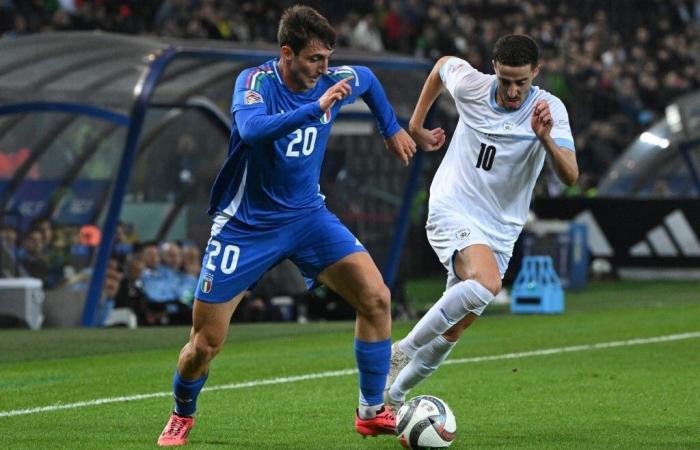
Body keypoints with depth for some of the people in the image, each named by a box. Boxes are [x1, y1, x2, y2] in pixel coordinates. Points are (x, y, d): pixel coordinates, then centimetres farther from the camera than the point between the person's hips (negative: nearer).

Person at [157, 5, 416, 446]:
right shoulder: (256, 81, -19)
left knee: (376, 298, -14)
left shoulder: (333, 80, -5)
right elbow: (252, 129, -42)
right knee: (206, 342, -2)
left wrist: (393, 129, 27)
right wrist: (317, 108, -45)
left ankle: (372, 412, 0)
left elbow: (367, 79, 20)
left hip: (307, 214, 4)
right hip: (246, 224, -4)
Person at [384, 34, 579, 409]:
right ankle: (403, 349, -21)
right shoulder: (470, 85, -9)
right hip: (452, 212, -3)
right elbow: (443, 64, 16)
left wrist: (545, 138, -38)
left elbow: (570, 176, -21)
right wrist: (416, 126, 20)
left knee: (452, 333, 6)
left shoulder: (550, 109, -11)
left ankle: (393, 398, 26)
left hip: (500, 232, 3)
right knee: (486, 283, -33)